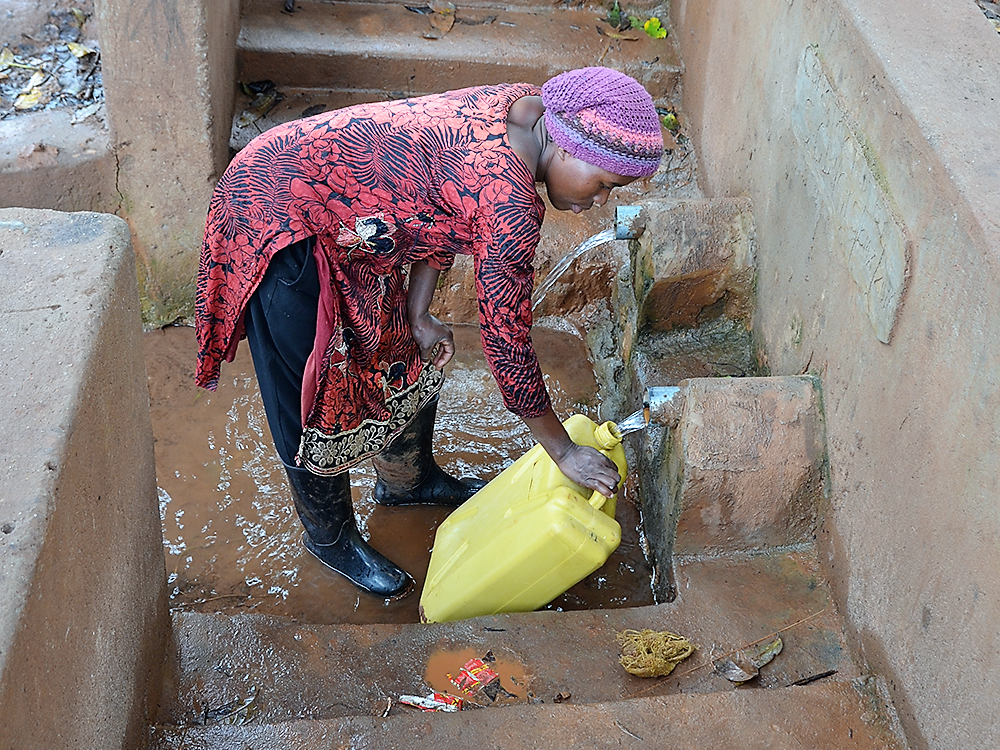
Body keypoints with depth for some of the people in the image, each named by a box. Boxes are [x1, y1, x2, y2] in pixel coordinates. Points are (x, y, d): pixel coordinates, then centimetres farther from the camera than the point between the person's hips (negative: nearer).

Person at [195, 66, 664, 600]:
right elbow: (506, 340, -24)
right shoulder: (508, 201, -31)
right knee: (317, 400, 5)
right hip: (277, 217, -10)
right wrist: (564, 451, -12)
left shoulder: (525, 105, -5)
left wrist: (417, 315, 6)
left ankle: (407, 480, 47)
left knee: (404, 354, 22)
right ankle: (330, 538, 30)